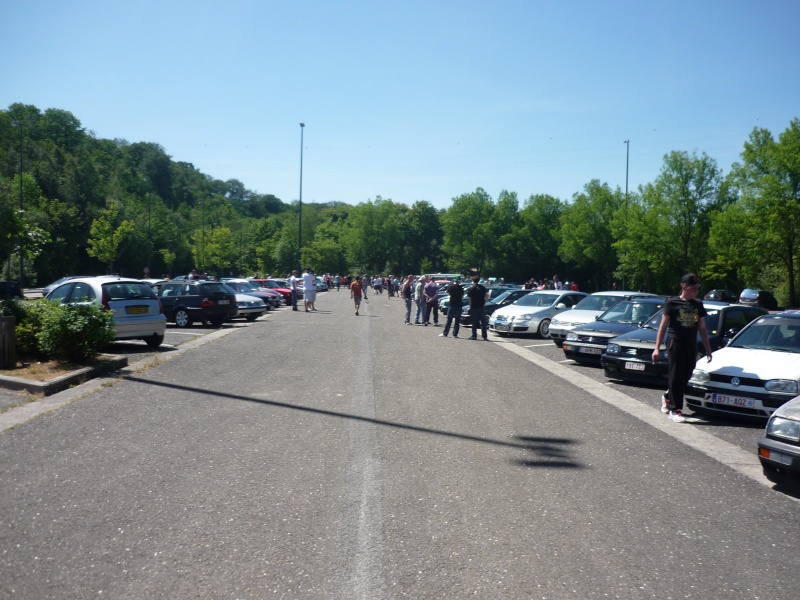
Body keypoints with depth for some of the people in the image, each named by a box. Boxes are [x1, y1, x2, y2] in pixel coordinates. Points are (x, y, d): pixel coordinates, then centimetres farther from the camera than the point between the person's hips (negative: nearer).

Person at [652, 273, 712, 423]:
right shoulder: (672, 303, -1)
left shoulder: (698, 305, 14)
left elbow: (702, 328, 18)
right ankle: (674, 410, -1)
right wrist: (657, 348, -7)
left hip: (691, 345, 5)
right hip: (675, 343, -5)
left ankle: (667, 397, 32)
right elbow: (663, 326, -1)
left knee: (685, 377, 7)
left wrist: (708, 349, 14)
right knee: (676, 377, -5)